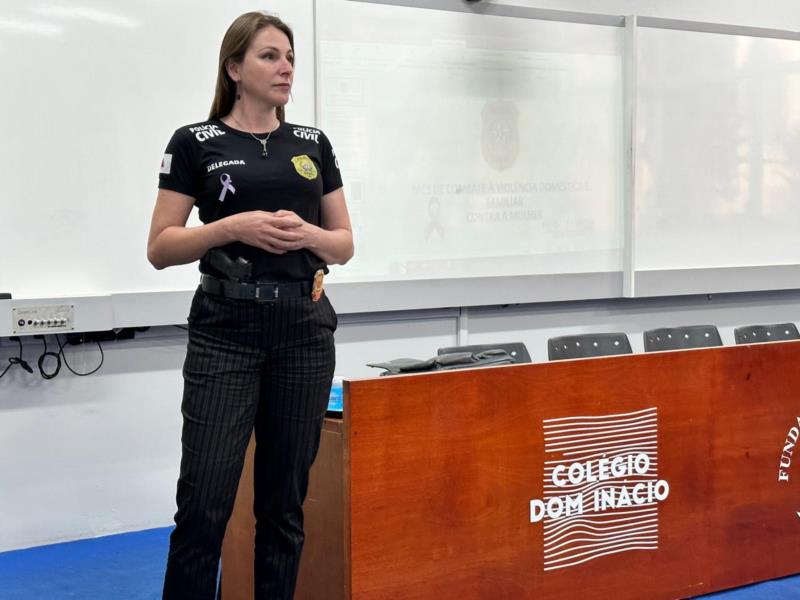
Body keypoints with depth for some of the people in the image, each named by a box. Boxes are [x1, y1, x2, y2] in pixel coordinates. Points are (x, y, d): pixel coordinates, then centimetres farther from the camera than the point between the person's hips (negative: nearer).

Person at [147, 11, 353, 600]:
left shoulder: (314, 144, 11)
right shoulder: (196, 143, 0)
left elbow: (344, 244, 12)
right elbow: (160, 248, -2)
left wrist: (307, 234, -9)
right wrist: (234, 226, -16)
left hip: (304, 330, 4)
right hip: (226, 333, -3)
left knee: (284, 501, 8)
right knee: (204, 503, -7)